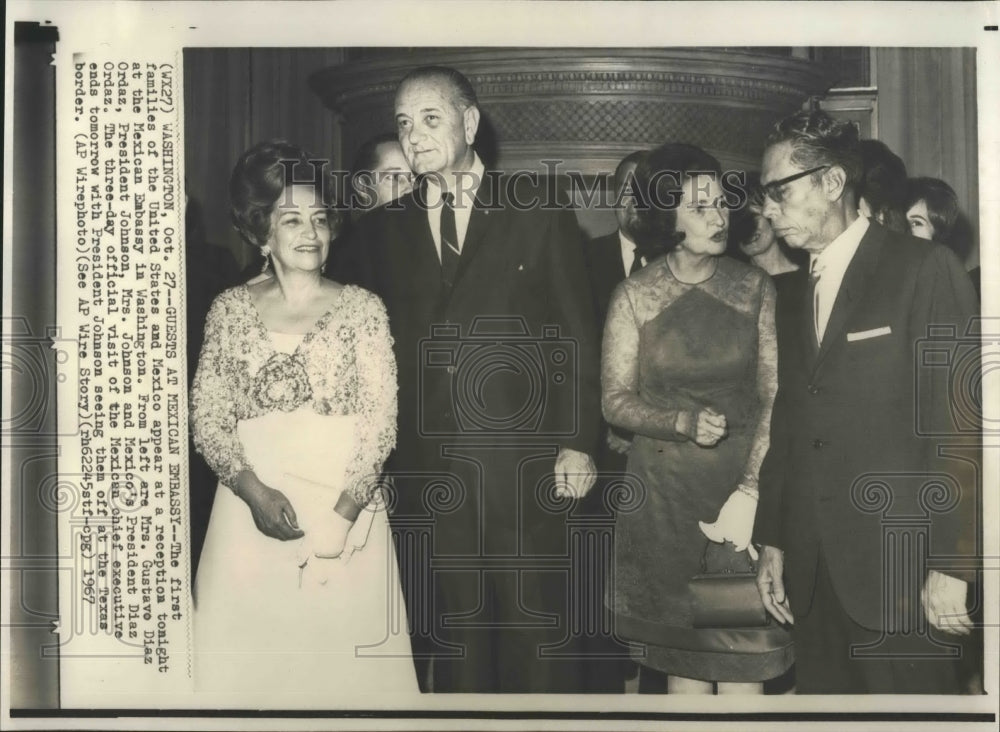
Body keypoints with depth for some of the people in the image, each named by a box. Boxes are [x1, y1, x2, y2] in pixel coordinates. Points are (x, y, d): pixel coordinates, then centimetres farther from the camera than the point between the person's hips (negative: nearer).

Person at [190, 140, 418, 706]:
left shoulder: (362, 308, 3)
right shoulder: (232, 309, 7)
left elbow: (381, 418, -3)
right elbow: (207, 418, 2)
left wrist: (341, 515, -13)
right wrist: (254, 491, -13)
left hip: (345, 507, -1)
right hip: (251, 507, 1)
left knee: (344, 649, 3)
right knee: (248, 651, 5)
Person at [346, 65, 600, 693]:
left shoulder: (540, 213, 4)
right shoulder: (381, 231, 11)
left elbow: (577, 336, 2)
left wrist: (578, 443, -5)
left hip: (525, 465, -2)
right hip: (425, 471, 2)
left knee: (536, 633, 5)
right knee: (455, 638, 10)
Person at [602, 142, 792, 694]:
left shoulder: (755, 288, 2)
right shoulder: (633, 297, 0)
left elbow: (775, 395, -2)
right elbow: (615, 400, 1)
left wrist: (750, 490, -13)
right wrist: (684, 422, -16)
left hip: (741, 484, 0)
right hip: (663, 491, 0)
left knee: (742, 649, -2)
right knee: (680, 649, 6)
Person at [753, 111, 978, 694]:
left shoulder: (926, 269, -6)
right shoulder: (793, 300, 14)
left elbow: (962, 421, -11)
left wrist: (952, 565, -14)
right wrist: (772, 543, 11)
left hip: (901, 572, -6)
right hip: (812, 574, 6)